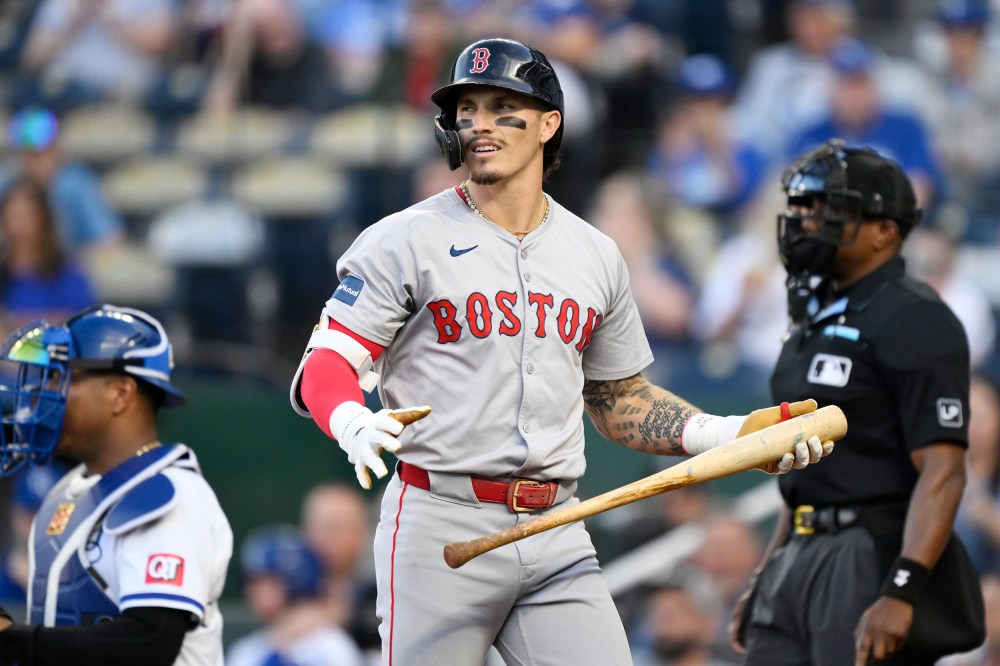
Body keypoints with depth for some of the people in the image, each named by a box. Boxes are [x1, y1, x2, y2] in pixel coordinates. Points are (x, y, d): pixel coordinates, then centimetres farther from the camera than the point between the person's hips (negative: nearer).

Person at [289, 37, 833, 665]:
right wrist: (354, 425, -29)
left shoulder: (597, 255, 14)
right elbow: (325, 366, -6)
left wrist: (729, 434, 8)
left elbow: (619, 399, 23)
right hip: (441, 527, -4)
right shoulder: (405, 242, 0)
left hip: (558, 537, 4)